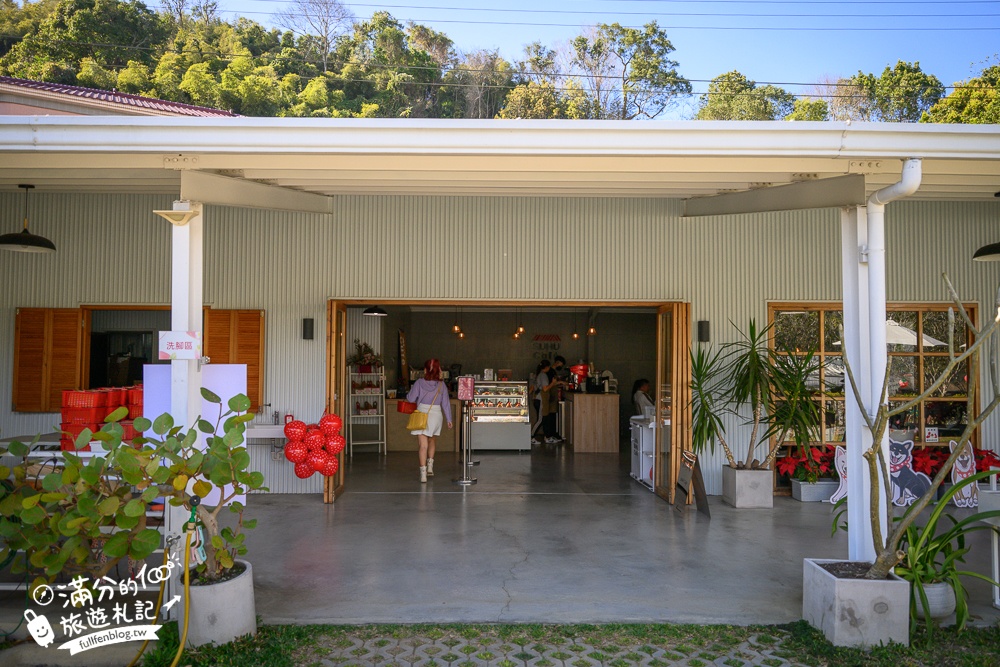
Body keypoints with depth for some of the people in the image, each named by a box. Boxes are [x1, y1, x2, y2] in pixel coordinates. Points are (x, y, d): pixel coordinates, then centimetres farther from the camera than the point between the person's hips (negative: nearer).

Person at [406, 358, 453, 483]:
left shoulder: (419, 383, -7)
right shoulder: (441, 385, -1)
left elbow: (411, 399, -4)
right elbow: (446, 403, 1)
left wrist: (408, 394, 19)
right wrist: (448, 419, 9)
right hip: (436, 415, 3)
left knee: (423, 445, -5)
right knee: (432, 441, 26)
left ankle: (423, 474, -14)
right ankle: (430, 467, 28)